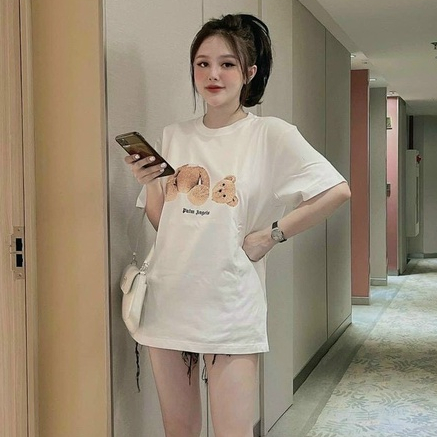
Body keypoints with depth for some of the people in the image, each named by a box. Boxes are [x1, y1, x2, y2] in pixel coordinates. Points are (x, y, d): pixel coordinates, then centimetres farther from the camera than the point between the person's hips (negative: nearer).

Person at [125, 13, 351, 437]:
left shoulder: (271, 135, -5)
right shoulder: (173, 136, 8)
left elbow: (337, 191, -11)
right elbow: (162, 222, 13)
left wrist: (270, 235, -11)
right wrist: (149, 183, -6)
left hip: (228, 306, -4)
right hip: (168, 302, 4)